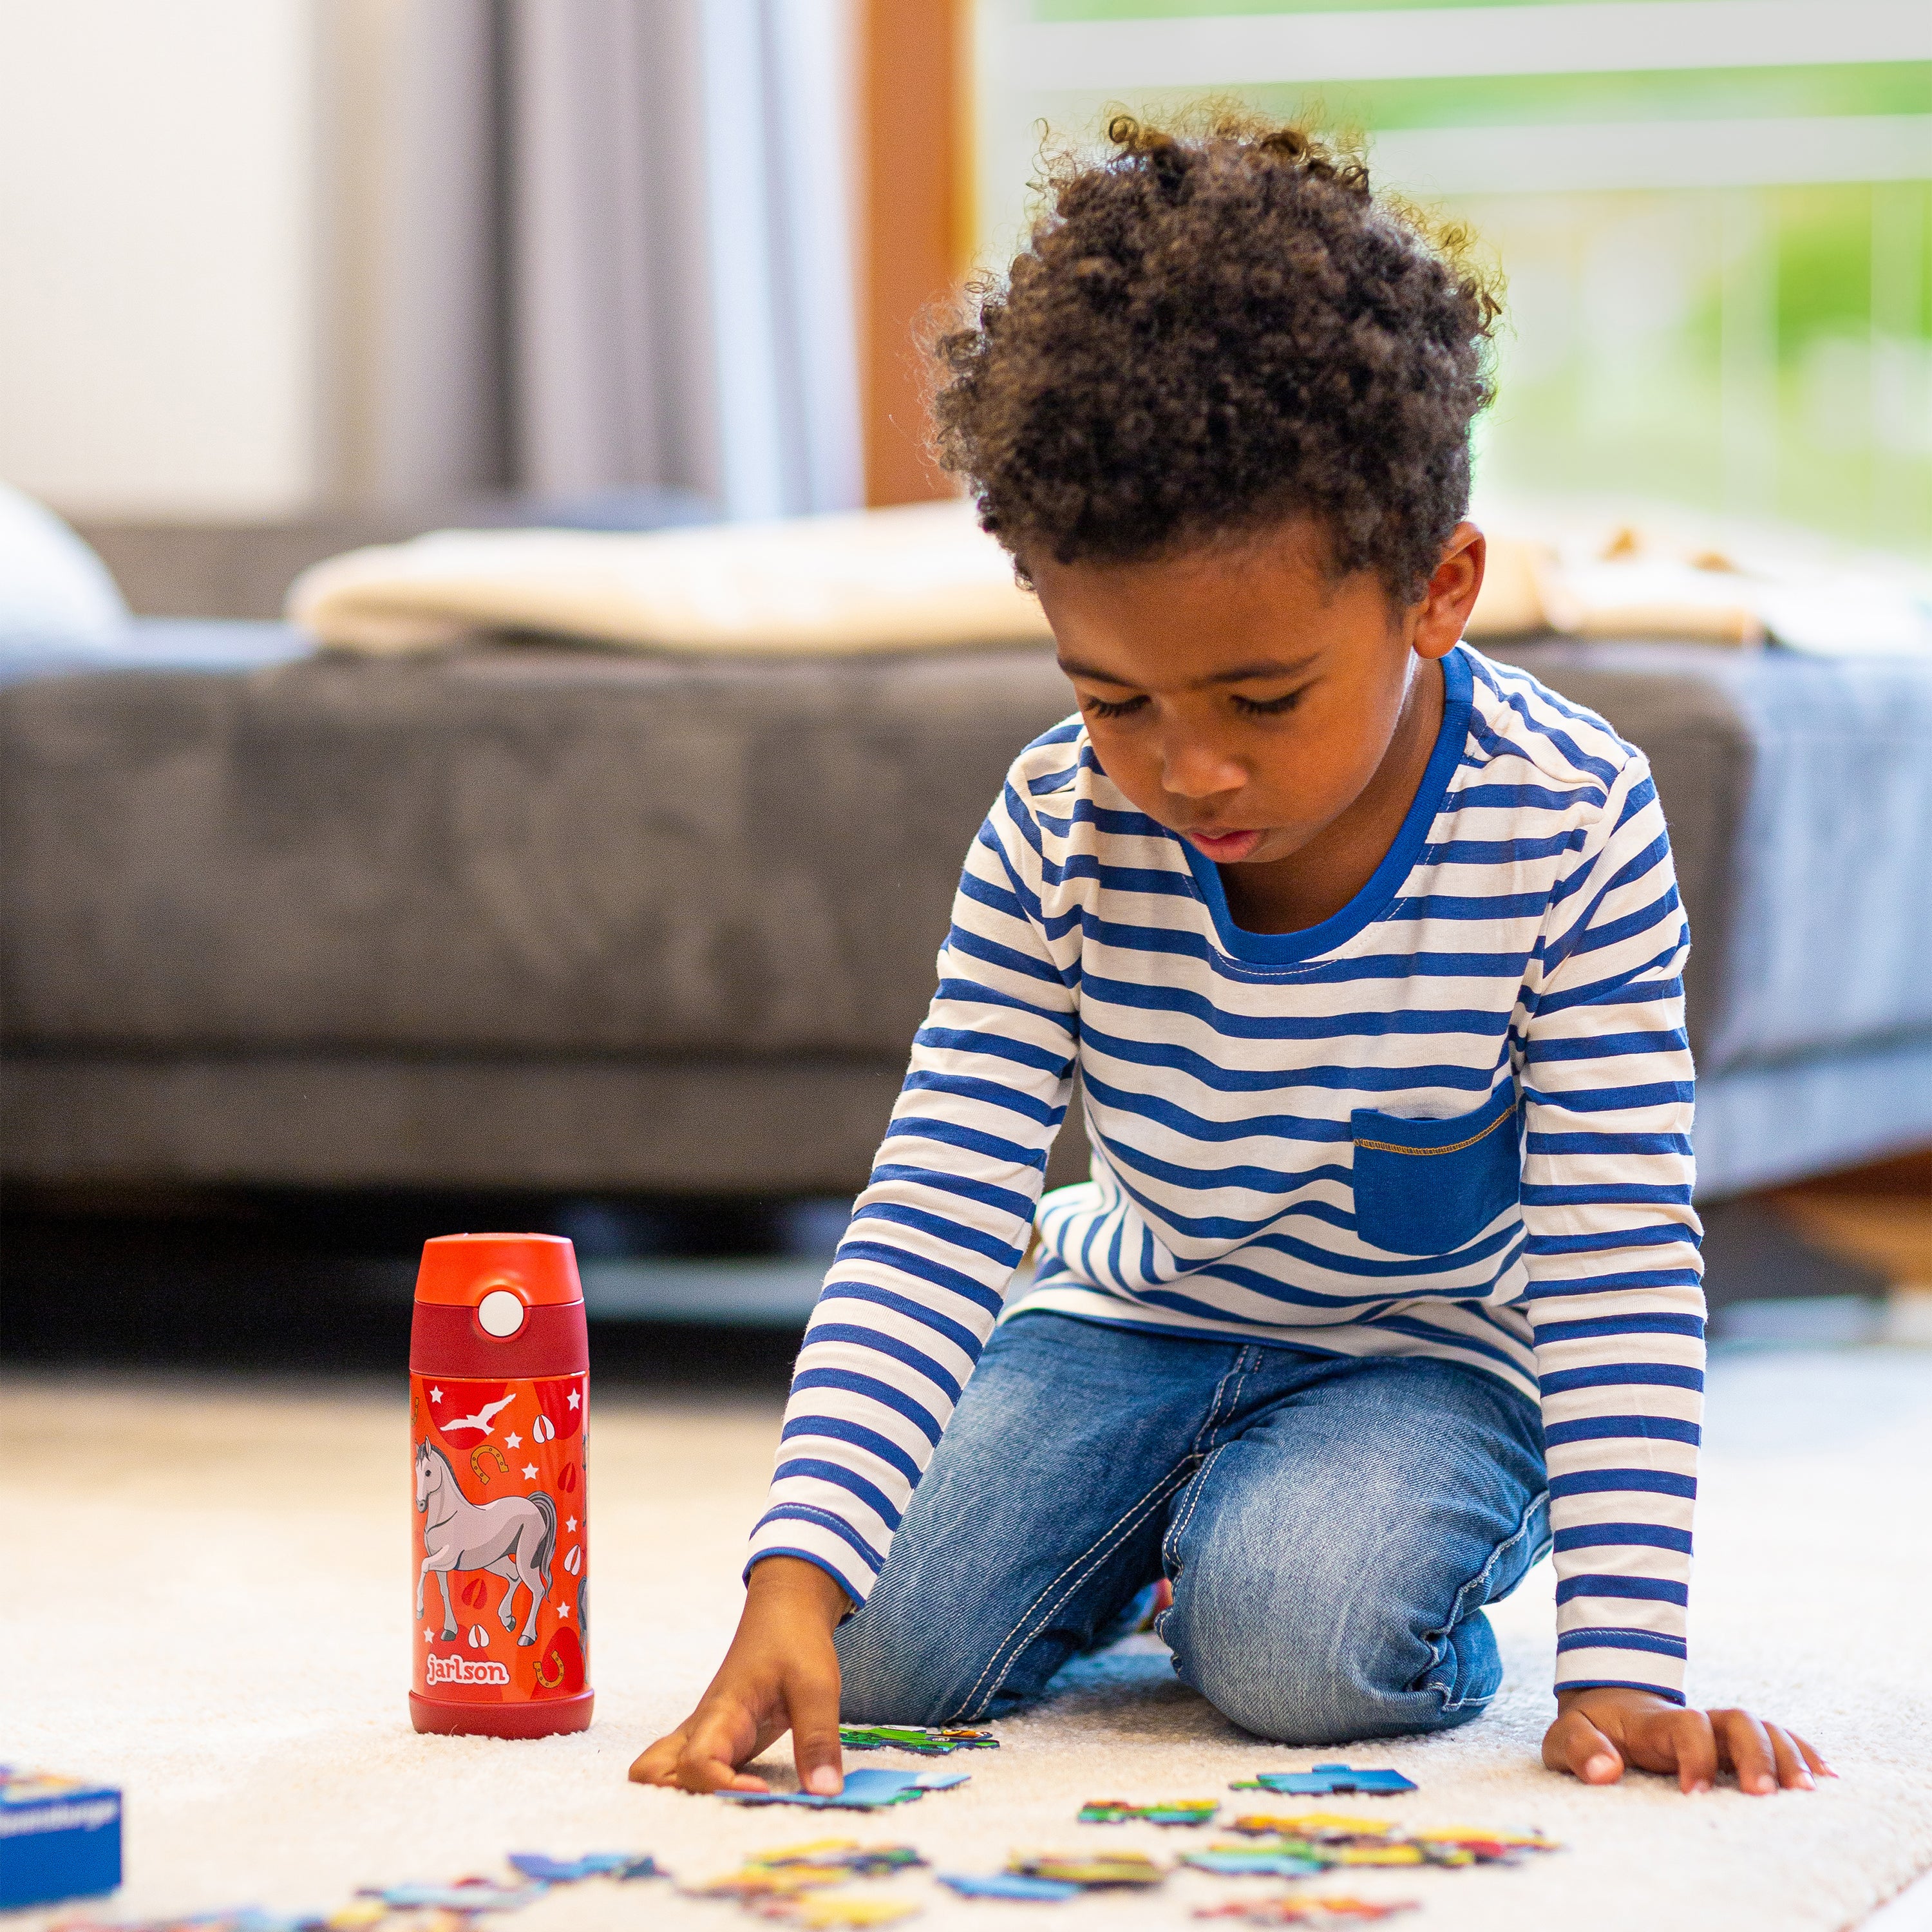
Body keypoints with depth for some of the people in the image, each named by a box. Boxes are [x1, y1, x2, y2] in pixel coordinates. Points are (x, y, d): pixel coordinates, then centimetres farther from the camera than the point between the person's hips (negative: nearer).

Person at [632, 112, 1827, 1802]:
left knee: (1293, 1640, -31)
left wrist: (1623, 1669, -30)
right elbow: (932, 1217, -21)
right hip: (1132, 1319, 3)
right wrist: (794, 1581, -35)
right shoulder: (1060, 838, -20)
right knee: (893, 1646, -15)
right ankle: (1153, 1524, 15)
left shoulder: (1571, 834, -26)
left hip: (1430, 1352, -3)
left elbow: (1618, 1272, -23)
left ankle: (1454, 1539, 4)